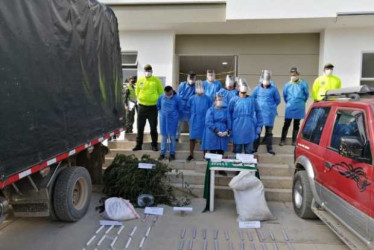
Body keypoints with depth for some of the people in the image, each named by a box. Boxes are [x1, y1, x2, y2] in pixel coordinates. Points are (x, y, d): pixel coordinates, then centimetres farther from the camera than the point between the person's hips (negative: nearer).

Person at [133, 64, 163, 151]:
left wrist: (157, 101, -2)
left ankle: (154, 145, 16)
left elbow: (161, 92, 2)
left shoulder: (156, 80, -3)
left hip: (153, 107, -2)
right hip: (142, 107, 2)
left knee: (153, 128, 5)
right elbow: (137, 92, 14)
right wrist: (140, 99, 7)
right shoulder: (140, 80, 3)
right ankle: (138, 145, 18)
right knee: (140, 128, 7)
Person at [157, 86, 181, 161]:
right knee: (164, 136, 10)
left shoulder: (177, 98, -11)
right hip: (163, 119, 2)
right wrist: (161, 112, 11)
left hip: (173, 119, -2)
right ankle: (162, 153, 20)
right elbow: (158, 106, 14)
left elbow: (179, 109, 3)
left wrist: (175, 114, 9)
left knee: (172, 137, 5)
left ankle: (172, 154, 17)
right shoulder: (161, 97, -5)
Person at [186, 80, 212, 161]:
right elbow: (188, 108, 11)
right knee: (192, 138, 5)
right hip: (194, 122, 1)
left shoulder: (207, 99, -3)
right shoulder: (192, 98, -1)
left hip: (204, 121, 0)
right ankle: (191, 154, 18)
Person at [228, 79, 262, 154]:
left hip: (249, 130, 1)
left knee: (248, 150, 10)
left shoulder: (252, 100, 3)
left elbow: (258, 112, 8)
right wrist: (229, 128, -2)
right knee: (237, 151, 9)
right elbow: (229, 114, 2)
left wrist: (259, 126, 5)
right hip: (237, 130, -1)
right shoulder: (234, 101, 0)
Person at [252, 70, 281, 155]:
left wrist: (271, 106, 5)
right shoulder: (257, 88, 1)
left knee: (269, 131, 8)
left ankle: (269, 148, 17)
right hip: (259, 112, 1)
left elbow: (278, 100, 8)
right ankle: (255, 147, 15)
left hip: (269, 113, 0)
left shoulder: (273, 89, -2)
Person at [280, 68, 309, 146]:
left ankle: (294, 141, 16)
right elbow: (285, 96, 13)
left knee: (296, 125, 9)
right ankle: (283, 140, 4)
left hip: (299, 108, 0)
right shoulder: (287, 85, 1)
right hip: (289, 108, 0)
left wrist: (301, 102, 14)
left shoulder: (303, 84, -3)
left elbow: (306, 94, 7)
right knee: (286, 124, -2)